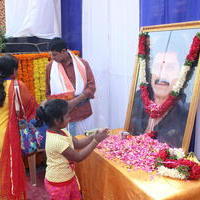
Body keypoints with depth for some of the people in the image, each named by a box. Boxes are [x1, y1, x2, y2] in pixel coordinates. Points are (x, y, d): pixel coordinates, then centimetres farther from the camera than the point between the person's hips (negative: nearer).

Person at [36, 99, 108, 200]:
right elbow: (78, 157, -26)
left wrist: (94, 136, -10)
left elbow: (77, 143, 4)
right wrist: (96, 141, -22)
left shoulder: (62, 132, -6)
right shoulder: (57, 141, -33)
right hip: (58, 183, -8)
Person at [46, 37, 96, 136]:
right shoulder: (50, 66, 3)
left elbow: (91, 86, -4)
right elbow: (48, 92, 12)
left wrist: (74, 101, -15)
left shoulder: (82, 64, -1)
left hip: (80, 112, 0)